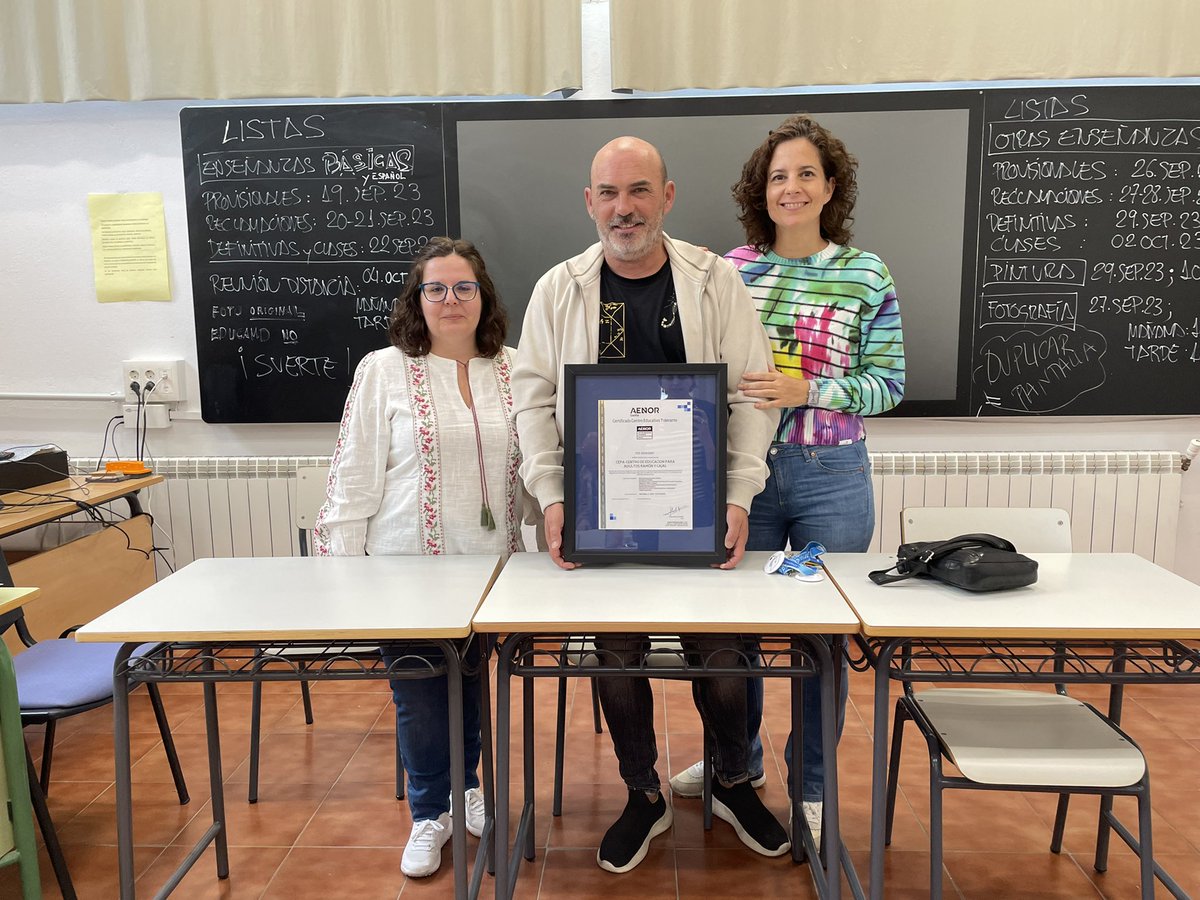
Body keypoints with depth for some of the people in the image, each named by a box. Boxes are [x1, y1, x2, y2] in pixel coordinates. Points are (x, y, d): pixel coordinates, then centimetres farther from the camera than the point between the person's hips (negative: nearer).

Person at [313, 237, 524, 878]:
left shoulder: (513, 371, 4)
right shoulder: (382, 371, -2)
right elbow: (354, 477, -3)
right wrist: (341, 571, -4)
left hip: (491, 564, 2)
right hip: (409, 563, -2)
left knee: (476, 685, 14)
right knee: (418, 696, 6)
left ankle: (466, 784, 41)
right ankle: (430, 813, 30)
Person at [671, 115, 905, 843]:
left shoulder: (866, 274, -2)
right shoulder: (731, 268, 2)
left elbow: (889, 384, -4)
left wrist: (805, 390, -19)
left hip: (831, 477, -1)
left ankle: (814, 787, 32)